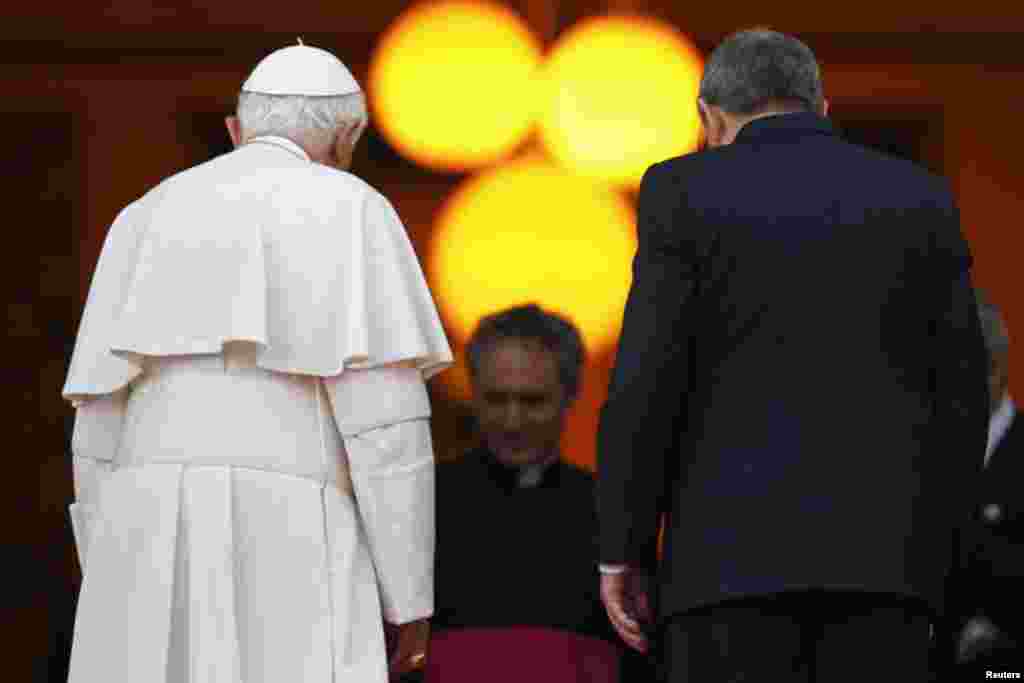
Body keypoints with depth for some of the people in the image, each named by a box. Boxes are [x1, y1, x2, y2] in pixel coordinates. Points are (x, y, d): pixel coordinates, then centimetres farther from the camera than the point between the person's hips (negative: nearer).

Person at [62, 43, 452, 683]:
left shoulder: (147, 221, 16)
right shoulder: (352, 212, 2)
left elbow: (102, 431, 12)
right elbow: (386, 416, -6)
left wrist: (118, 602, 19)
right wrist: (409, 595, -1)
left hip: (153, 550, 5)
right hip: (287, 554, -5)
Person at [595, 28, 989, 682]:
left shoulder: (685, 192, 0)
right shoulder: (919, 196, 9)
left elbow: (646, 383, -6)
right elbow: (961, 390, 8)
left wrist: (622, 551, 1)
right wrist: (932, 551, 15)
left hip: (738, 549, -3)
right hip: (881, 549, 3)